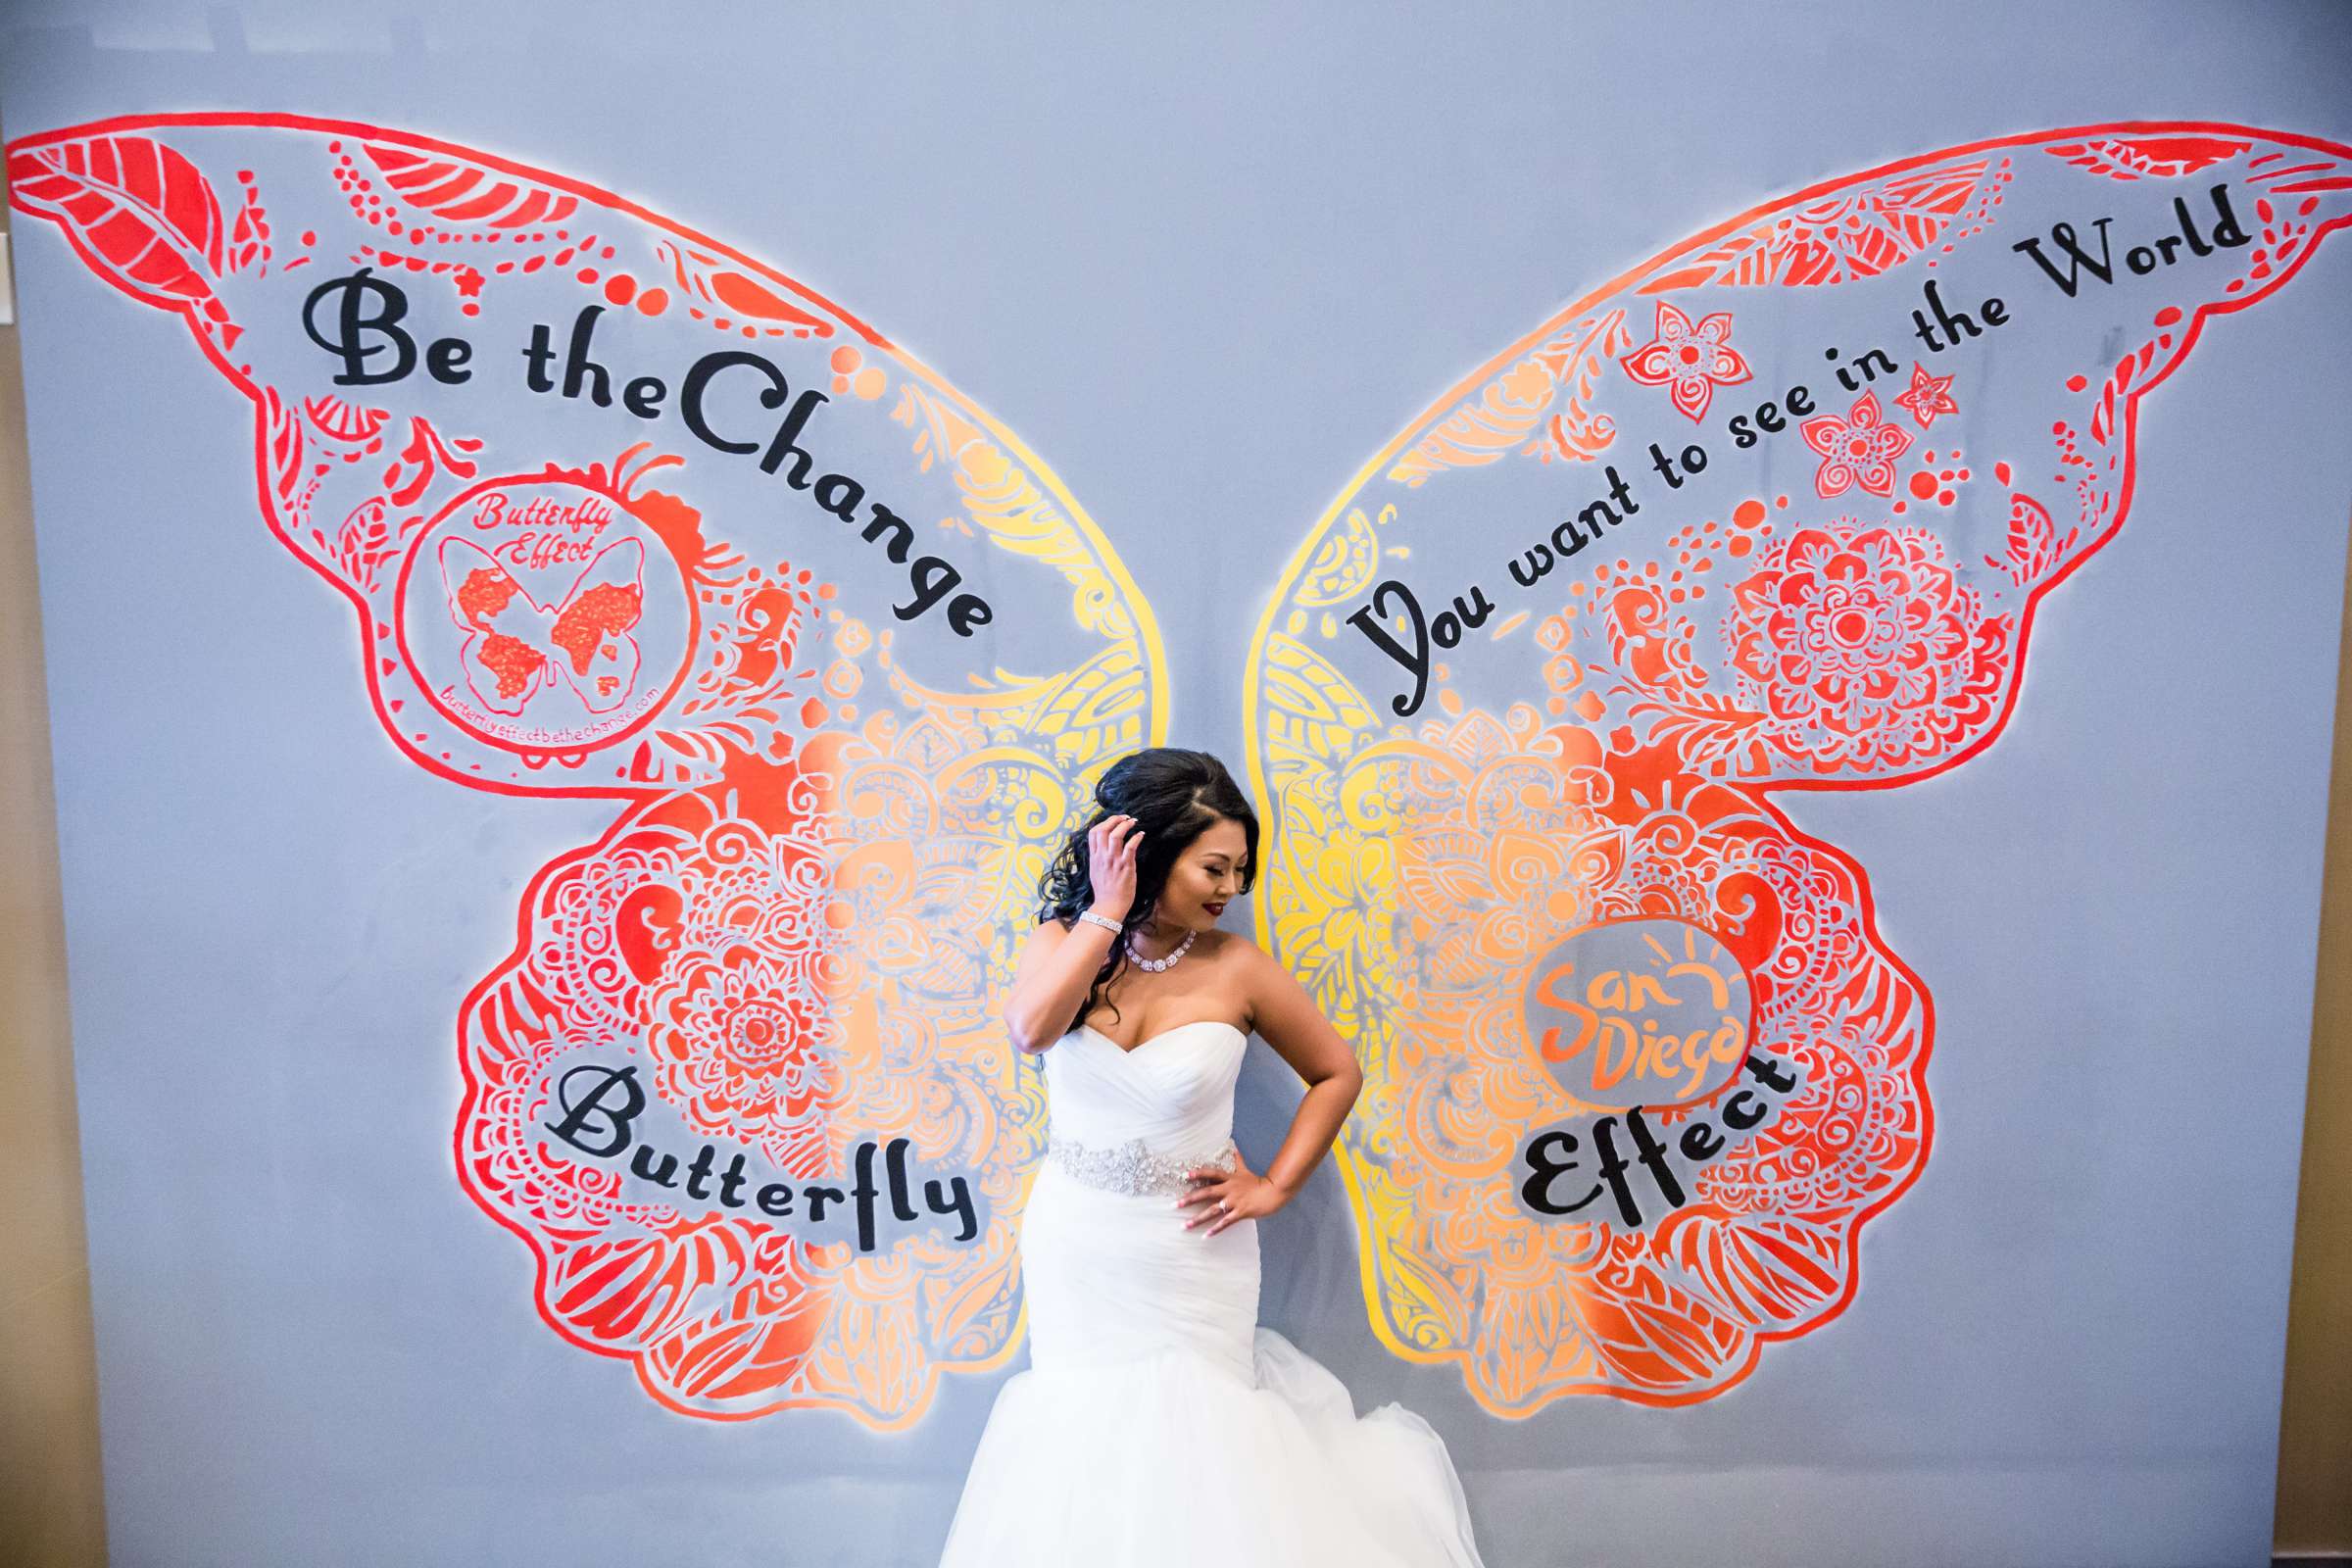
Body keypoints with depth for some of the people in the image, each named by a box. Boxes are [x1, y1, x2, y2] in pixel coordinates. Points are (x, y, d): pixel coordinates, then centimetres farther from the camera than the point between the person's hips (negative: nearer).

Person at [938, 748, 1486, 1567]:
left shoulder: (1236, 968, -13)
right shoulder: (1061, 941, -7)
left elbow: (1337, 1073, -2)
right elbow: (1031, 1028, -28)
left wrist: (1275, 1185, -6)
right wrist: (1107, 911, -24)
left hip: (1189, 1250, -2)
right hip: (1075, 1247, 2)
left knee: (1191, 1423, 9)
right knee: (1082, 1420, 15)